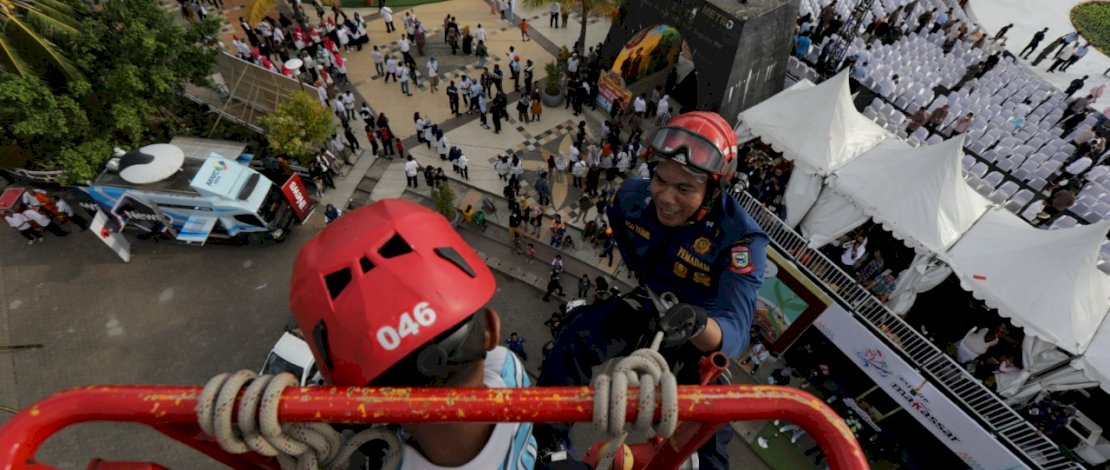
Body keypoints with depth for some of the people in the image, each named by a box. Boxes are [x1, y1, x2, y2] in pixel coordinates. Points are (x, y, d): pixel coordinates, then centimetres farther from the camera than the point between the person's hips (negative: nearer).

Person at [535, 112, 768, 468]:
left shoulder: (741, 238, -33)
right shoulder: (633, 197, -20)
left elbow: (733, 332, -42)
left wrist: (697, 323, -65)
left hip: (705, 336, -2)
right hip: (652, 308, 3)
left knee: (706, 440, -2)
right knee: (574, 344, -18)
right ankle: (543, 440, 1)